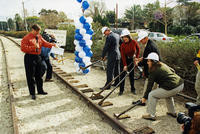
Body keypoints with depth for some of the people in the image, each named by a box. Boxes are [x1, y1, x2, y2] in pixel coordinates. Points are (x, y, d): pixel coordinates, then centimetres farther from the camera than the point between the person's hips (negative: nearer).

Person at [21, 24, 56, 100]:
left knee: (39, 75, 15)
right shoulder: (26, 38, -9)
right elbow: (23, 48, -17)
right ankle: (32, 93, 14)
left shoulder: (39, 37, 9)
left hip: (38, 57, 6)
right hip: (30, 58, -6)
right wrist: (34, 47, -23)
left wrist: (52, 45, -9)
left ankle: (40, 90, 29)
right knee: (30, 76, 2)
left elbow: (45, 43, 7)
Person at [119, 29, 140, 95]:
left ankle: (133, 89, 21)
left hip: (131, 59, 2)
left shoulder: (134, 42, -14)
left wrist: (137, 58, 0)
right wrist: (125, 65, -21)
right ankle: (121, 90, 4)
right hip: (124, 60, -1)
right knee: (122, 74, -4)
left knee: (131, 74, 8)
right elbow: (123, 55, -17)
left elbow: (138, 49, 4)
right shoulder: (122, 45, -17)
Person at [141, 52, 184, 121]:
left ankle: (151, 115, 8)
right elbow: (173, 71, 29)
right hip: (181, 84, 9)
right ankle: (172, 112, 44)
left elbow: (149, 85, -4)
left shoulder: (153, 71, -6)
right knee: (168, 94, 37)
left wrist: (145, 97, 4)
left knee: (152, 95, 1)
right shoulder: (163, 65, 16)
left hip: (172, 88, -9)